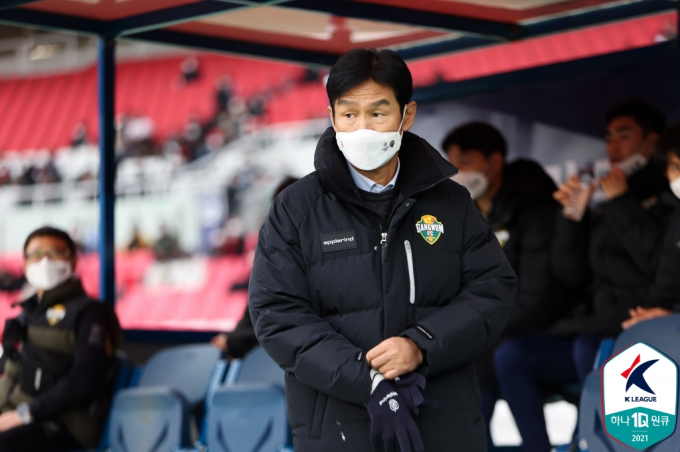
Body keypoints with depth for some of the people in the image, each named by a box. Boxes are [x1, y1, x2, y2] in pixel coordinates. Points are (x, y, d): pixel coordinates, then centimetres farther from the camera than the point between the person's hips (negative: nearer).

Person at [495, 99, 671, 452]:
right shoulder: (603, 210, 21)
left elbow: (659, 261, -16)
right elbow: (570, 274, 16)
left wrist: (622, 204, -10)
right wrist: (572, 215, 5)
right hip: (595, 328, 7)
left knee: (588, 348, -37)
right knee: (511, 354, -11)